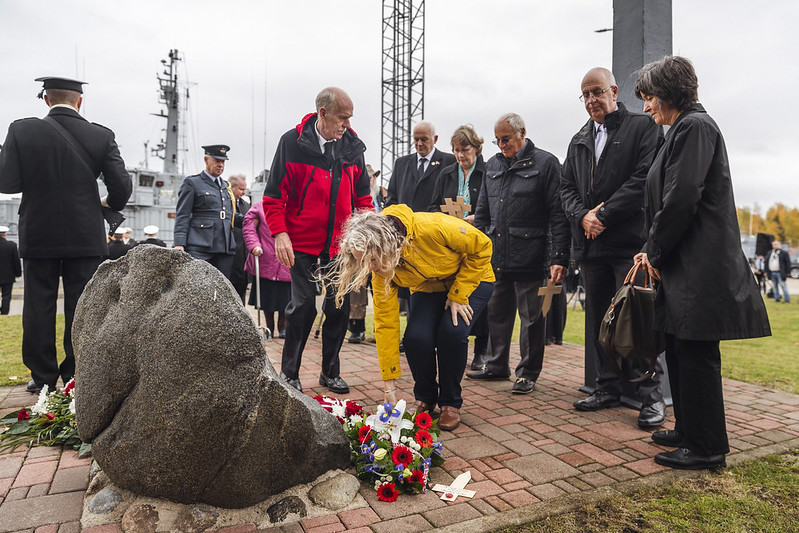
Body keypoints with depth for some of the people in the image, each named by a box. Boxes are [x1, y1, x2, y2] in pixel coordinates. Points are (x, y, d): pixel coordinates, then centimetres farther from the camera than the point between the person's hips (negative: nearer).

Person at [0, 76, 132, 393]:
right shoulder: (101, 136, -5)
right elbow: (122, 187, -7)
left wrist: (37, 177, 13)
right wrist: (111, 203, 15)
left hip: (38, 235, 0)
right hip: (86, 236, 0)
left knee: (39, 307, 11)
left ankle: (43, 378, 18)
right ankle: (77, 376, 12)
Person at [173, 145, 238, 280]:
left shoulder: (226, 186, 24)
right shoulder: (192, 183, 6)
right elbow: (182, 216, -1)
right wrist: (179, 245, -11)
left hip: (225, 248, 5)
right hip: (200, 247, -5)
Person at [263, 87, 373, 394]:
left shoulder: (353, 147, 5)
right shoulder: (293, 142, -6)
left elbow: (362, 198, 12)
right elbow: (273, 195, -4)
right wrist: (279, 234, -14)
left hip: (340, 244, 4)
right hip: (302, 243, -4)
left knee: (340, 306, 6)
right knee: (304, 305, -3)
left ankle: (330, 371, 22)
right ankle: (289, 373, 16)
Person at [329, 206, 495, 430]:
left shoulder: (431, 228, -39)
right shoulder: (381, 269, -23)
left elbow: (482, 246, -22)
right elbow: (385, 323, -18)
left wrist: (458, 294, -23)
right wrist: (389, 387, -17)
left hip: (471, 278, -3)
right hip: (428, 289, 3)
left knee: (452, 332, -26)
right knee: (416, 337, -21)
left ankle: (451, 404, -1)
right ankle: (425, 398, 8)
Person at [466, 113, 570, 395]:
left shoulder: (545, 163, -4)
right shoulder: (492, 165, 14)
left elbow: (558, 215, -8)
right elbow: (482, 211, 19)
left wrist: (559, 258, -13)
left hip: (529, 258, -6)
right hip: (495, 256, 6)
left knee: (531, 317, 4)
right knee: (497, 313, 15)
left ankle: (528, 373, 19)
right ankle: (496, 365, 31)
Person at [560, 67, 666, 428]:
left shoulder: (642, 127, 2)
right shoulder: (579, 140, 20)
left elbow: (644, 179, -10)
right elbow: (566, 187, 15)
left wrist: (604, 215, -13)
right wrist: (583, 216, -4)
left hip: (629, 242, -6)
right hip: (590, 244, 6)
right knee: (598, 318, 10)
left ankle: (651, 394, 8)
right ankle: (608, 387, 22)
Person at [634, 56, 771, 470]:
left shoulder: (695, 127, -11)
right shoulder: (684, 129, 19)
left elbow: (680, 200, -20)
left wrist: (655, 251, -9)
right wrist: (653, 251, 8)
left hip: (700, 267, -10)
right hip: (684, 265, 10)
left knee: (696, 355, -3)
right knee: (679, 350, 15)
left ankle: (706, 449, 10)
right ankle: (689, 430, 29)